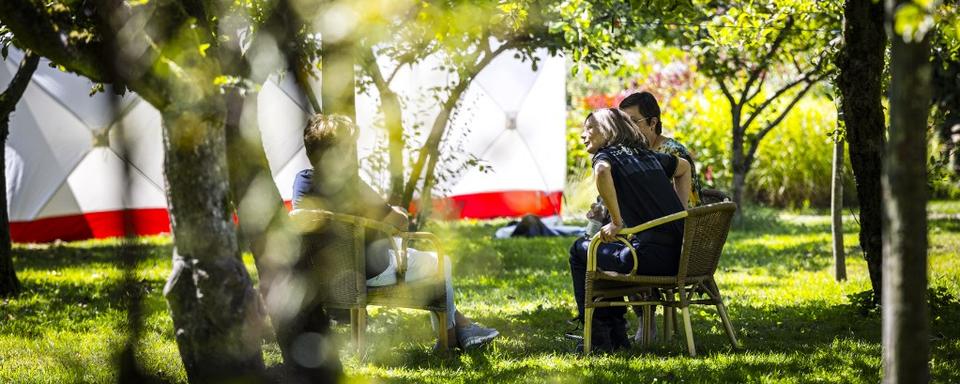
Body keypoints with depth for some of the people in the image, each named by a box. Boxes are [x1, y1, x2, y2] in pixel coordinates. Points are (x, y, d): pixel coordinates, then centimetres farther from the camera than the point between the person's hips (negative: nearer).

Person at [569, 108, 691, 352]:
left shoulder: (606, 156, 0)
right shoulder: (649, 156, 22)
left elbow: (602, 171, -26)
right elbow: (684, 167, 40)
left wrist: (616, 221, -18)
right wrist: (678, 210, 31)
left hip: (653, 258, -8)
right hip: (682, 258, 8)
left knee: (580, 250, 15)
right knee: (609, 251, 31)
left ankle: (598, 337, 14)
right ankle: (617, 335, 29)